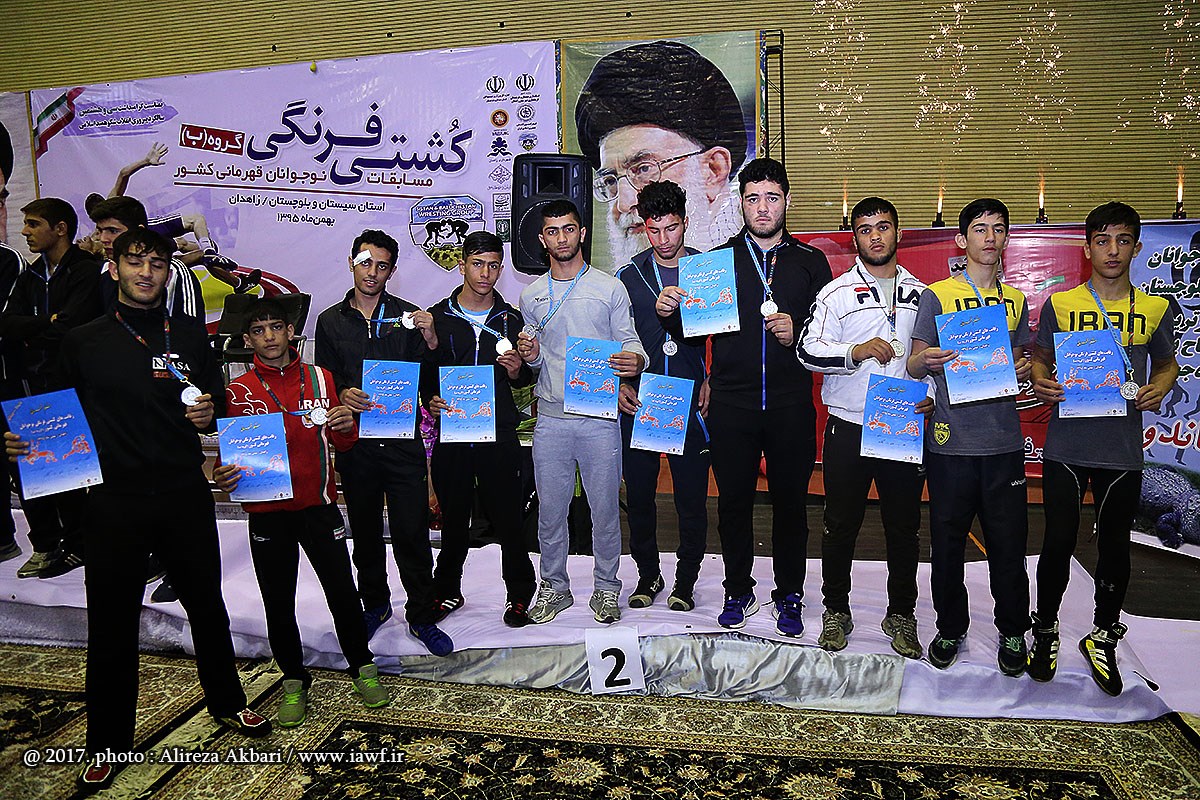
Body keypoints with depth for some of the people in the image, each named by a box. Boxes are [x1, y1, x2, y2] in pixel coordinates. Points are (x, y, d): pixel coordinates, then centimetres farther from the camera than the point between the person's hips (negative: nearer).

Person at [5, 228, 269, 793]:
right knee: (112, 622, 8)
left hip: (185, 496, 1)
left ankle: (226, 702, 34)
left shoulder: (191, 340, 7)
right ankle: (107, 741, 26)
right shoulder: (82, 342, 4)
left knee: (206, 604, 13)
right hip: (114, 500, -1)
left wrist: (210, 413, -8)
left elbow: (218, 405, 14)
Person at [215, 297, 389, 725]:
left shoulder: (319, 378, 4)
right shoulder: (239, 391, 1)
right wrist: (222, 475, -17)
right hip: (268, 512, 0)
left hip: (319, 505, 0)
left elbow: (340, 442, 10)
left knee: (343, 590, 4)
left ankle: (363, 668, 24)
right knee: (278, 602, 9)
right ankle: (294, 681, 27)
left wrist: (346, 427, -14)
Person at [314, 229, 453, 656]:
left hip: (403, 441, -2)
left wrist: (431, 341, -15)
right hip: (355, 443, 2)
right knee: (365, 532, 14)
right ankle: (374, 604, 33)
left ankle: (422, 616, 13)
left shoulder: (408, 316, 5)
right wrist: (342, 395, -11)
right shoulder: (331, 321, 10)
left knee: (412, 533, -1)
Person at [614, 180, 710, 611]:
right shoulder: (628, 276, 8)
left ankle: (685, 580, 22)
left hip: (692, 402, -1)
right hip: (638, 402, 2)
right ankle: (648, 573, 27)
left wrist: (711, 382, -4)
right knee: (639, 493, 9)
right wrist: (620, 385, -1)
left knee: (692, 496, 5)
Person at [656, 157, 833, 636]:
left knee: (790, 502, 8)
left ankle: (789, 596, 26)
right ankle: (738, 592, 27)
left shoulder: (811, 262, 9)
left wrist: (798, 330, -14)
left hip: (791, 404, 0)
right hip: (731, 403, 0)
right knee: (733, 501, 9)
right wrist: (669, 313, -16)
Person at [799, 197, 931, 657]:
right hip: (849, 429, -2)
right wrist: (856, 352, -19)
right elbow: (808, 351, -5)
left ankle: (901, 614, 26)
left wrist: (934, 394, 1)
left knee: (904, 528, 10)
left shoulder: (922, 295, 12)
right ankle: (836, 610, 23)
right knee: (841, 525, 6)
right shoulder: (837, 293, 3)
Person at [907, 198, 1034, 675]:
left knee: (1009, 540, 6)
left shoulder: (1015, 300, 15)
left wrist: (1025, 370, -2)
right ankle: (950, 628, 23)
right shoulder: (937, 295, 3)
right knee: (947, 538, 5)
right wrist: (925, 362, -22)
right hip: (951, 439, -2)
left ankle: (1012, 632, 25)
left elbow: (1023, 360, 20)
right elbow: (914, 366, 0)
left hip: (1003, 439, 3)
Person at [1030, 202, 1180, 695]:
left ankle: (1102, 638, 29)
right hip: (1066, 445, -2)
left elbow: (1166, 363, 17)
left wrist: (1159, 389, -4)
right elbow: (1040, 357, 9)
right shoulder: (1060, 303, 1)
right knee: (1059, 542, 4)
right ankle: (1046, 631, 23)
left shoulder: (1156, 310, 6)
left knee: (1115, 546, 11)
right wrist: (1041, 383, -12)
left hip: (1123, 449, 2)